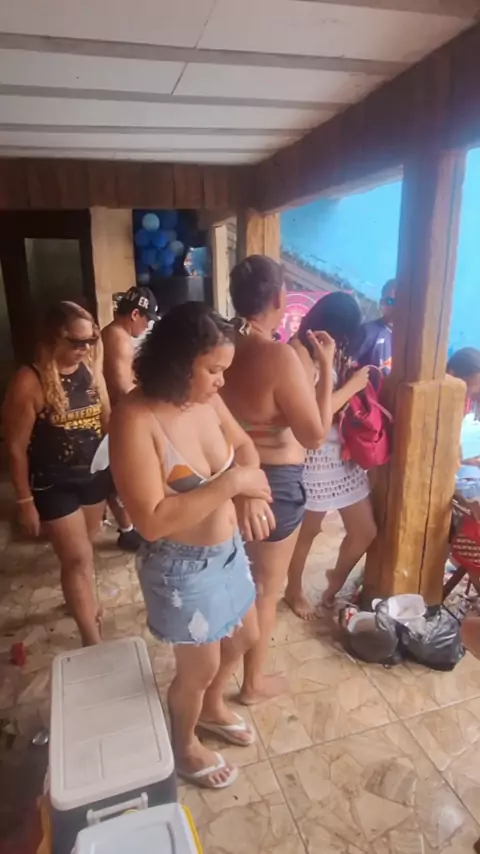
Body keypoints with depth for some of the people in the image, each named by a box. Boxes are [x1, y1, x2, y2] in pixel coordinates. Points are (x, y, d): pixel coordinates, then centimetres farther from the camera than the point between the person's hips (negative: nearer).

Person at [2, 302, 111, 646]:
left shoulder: (91, 369, -4)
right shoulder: (30, 381, -20)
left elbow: (107, 419, 8)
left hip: (93, 474, 5)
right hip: (53, 483, -5)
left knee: (82, 549, 22)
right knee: (79, 557, 1)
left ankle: (82, 601, 49)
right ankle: (92, 639, 17)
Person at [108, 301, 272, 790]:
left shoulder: (206, 399, -7)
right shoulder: (134, 419, -28)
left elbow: (242, 442, 11)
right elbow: (152, 521, -32)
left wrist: (251, 480, -11)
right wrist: (230, 483, -29)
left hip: (228, 550, 8)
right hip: (182, 567, -7)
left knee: (243, 639, 26)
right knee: (199, 667, 15)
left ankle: (212, 708, 58)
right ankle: (183, 745, 49)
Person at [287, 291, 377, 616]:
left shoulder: (333, 349, 7)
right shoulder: (300, 351, -16)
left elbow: (343, 399, 11)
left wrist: (357, 380, -6)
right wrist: (353, 385, -14)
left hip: (344, 451, 7)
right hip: (315, 455, -7)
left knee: (365, 531, 13)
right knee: (308, 530, 14)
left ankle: (337, 579, 43)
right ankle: (294, 591, 42)